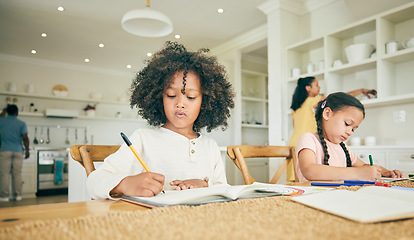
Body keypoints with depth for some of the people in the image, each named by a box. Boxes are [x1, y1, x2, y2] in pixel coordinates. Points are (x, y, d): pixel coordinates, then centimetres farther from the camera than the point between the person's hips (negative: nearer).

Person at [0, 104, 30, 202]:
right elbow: (25, 138, -6)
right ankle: (17, 195, 9)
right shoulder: (21, 123, -2)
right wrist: (27, 150, 2)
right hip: (18, 151, 0)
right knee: (17, 174, 4)